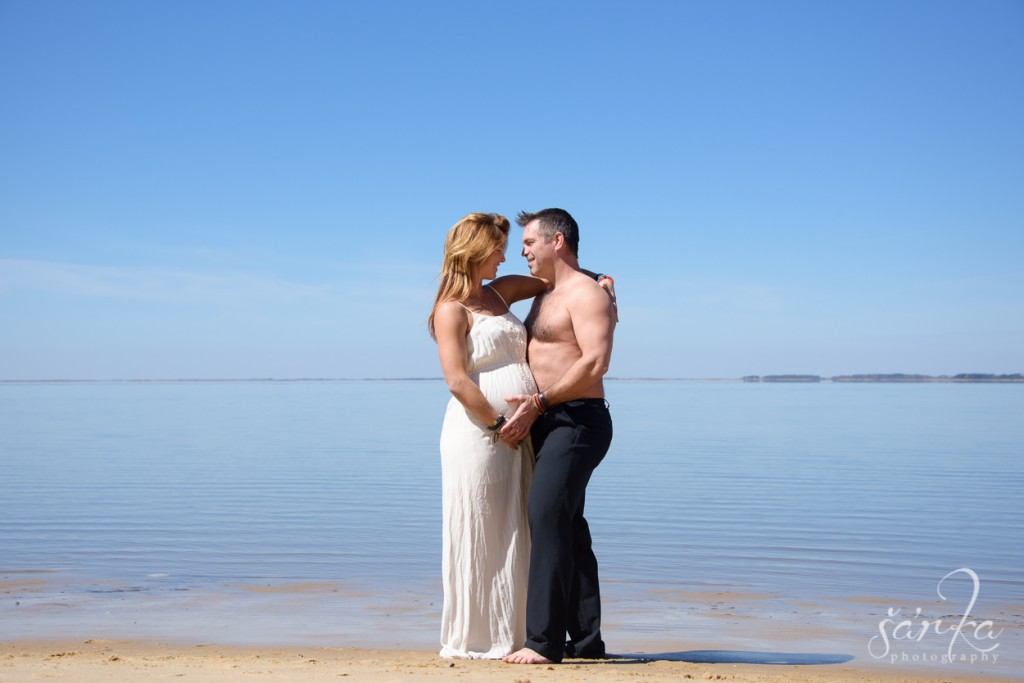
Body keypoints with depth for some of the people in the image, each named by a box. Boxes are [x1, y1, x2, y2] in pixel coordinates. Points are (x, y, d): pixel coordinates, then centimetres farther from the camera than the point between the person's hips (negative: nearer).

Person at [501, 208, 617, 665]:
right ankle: (586, 640, 16)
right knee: (566, 526, 10)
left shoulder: (585, 293, -9)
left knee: (547, 515, -18)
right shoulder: (543, 298, 21)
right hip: (547, 423, 10)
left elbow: (595, 361, -21)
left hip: (577, 420, -10)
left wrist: (540, 401, -21)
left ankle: (544, 640, -17)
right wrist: (529, 413, 10)